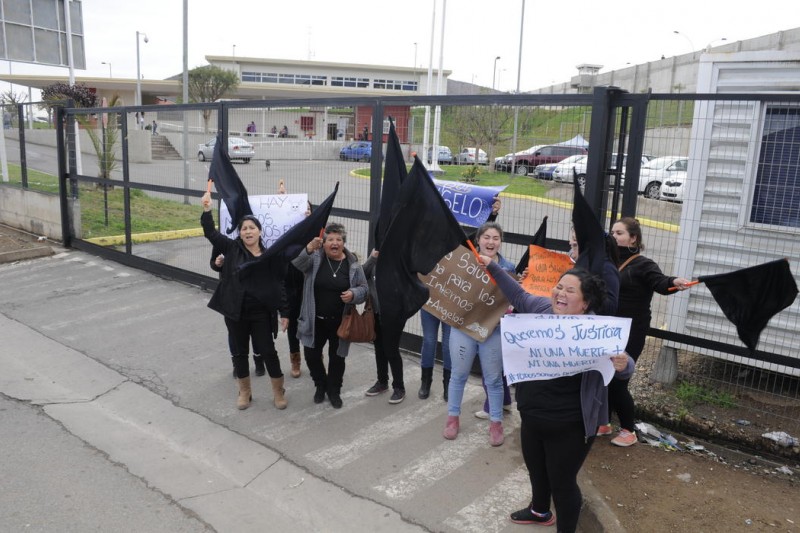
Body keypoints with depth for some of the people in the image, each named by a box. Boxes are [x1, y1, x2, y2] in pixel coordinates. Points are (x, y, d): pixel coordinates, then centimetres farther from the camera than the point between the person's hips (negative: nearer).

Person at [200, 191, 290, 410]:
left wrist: (284, 312, -2)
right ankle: (244, 392, 30)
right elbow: (211, 233, -11)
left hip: (261, 313, -1)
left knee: (268, 351, 5)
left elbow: (279, 286, 1)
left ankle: (278, 391, 22)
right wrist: (207, 210, -24)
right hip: (235, 312, 1)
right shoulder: (232, 248, -1)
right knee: (239, 352, 12)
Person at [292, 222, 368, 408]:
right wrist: (308, 249, -44)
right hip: (315, 320, 0)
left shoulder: (352, 264, -3)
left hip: (340, 322, 0)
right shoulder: (315, 258, -5)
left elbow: (364, 288, 2)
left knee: (337, 358, 9)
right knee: (311, 355, 8)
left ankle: (334, 390, 32)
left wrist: (353, 294, -20)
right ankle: (321, 386, 34)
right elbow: (297, 263, -24)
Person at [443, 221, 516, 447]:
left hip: (493, 329, 0)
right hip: (463, 326, 0)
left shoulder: (509, 267, 1)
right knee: (458, 374, 12)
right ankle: (452, 418, 29)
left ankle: (496, 423, 25)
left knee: (493, 378, 10)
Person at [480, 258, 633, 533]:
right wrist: (492, 266, 20)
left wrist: (622, 365, -45)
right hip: (531, 417, 7)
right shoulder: (542, 307, -4)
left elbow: (624, 368, -21)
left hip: (569, 426, -7)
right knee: (535, 469, 28)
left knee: (562, 482, 10)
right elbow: (518, 295, 15)